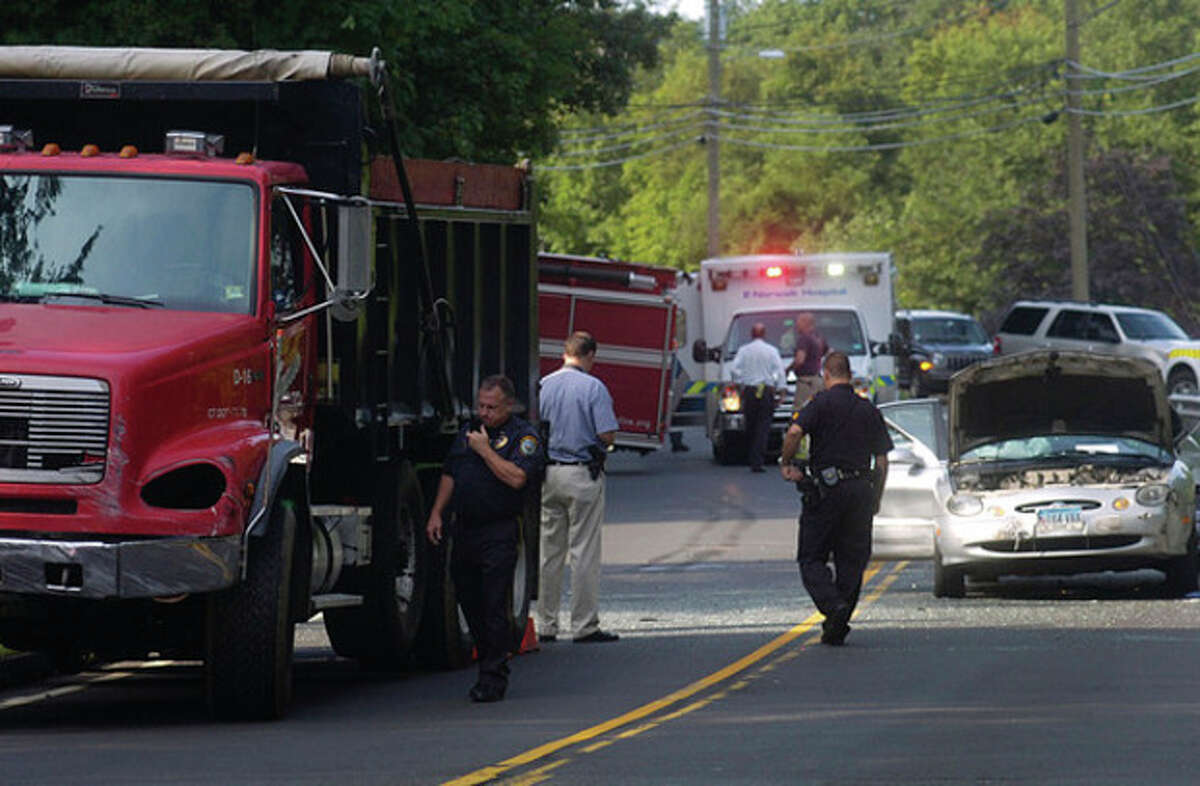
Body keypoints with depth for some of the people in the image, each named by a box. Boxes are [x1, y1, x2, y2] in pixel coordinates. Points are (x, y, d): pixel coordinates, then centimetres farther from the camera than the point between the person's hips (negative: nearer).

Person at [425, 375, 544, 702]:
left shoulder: (524, 436, -4)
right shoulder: (469, 431, 16)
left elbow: (516, 478, -19)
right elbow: (449, 475, 21)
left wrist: (485, 450, -13)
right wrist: (436, 514, 13)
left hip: (499, 531, -7)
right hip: (464, 529, 7)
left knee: (494, 607, -8)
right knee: (469, 602, 9)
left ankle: (494, 678, -4)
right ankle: (486, 660, 21)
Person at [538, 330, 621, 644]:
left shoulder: (543, 386, 2)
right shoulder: (593, 388, -10)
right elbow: (607, 435, -14)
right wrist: (597, 445, 8)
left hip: (548, 474, 4)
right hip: (583, 475, -4)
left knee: (549, 551, 10)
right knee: (584, 552, -1)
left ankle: (546, 626, 12)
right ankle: (584, 626, -1)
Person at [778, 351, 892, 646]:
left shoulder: (822, 402, -2)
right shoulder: (869, 409, 13)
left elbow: (794, 432, -19)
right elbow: (882, 461, 12)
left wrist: (786, 464, -3)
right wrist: (875, 500, 19)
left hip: (826, 488, -4)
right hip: (862, 488, 4)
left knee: (812, 558, 2)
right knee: (851, 561, 10)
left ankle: (833, 606, -22)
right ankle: (838, 627, 8)